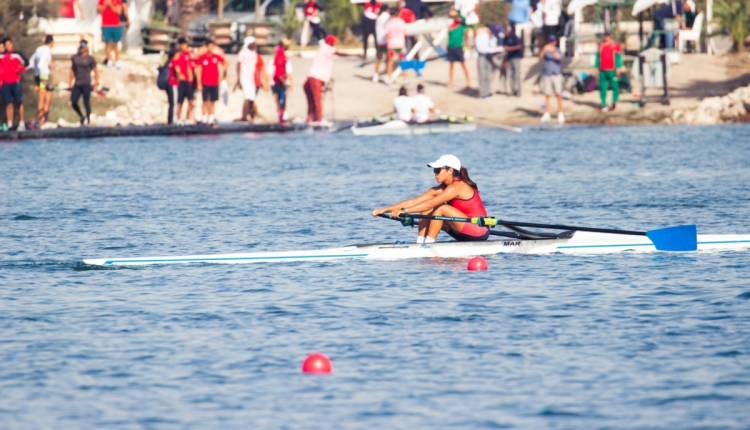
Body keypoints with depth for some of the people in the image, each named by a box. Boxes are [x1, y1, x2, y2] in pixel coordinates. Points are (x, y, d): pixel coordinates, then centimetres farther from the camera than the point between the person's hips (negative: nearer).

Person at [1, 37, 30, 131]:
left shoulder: (17, 55, 3)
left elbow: (26, 63, 9)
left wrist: (20, 69, -9)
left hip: (16, 82, -2)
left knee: (19, 103, -3)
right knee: (8, 104, 1)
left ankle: (22, 123, 1)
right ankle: (10, 124, 3)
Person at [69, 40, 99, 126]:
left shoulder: (90, 59, 0)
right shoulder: (75, 58, 12)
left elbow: (96, 71, 2)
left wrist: (96, 82, -6)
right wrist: (71, 82, 13)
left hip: (86, 84, -4)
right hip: (77, 84, 4)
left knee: (86, 103, -4)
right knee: (73, 102, -2)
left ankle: (87, 120, 4)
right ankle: (82, 117, 19)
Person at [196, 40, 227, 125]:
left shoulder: (217, 57, 4)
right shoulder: (202, 58, -3)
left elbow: (225, 63, 21)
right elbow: (198, 72, -3)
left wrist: (221, 72, 10)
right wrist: (199, 84, -7)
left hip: (215, 83, 3)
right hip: (205, 84, -3)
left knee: (213, 101, 5)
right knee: (205, 101, -4)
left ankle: (211, 118, 8)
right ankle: (204, 118, -2)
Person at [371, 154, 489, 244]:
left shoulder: (458, 186, -19)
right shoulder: (440, 189, 6)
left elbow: (430, 203, -28)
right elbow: (413, 202, 1)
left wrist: (404, 211, -32)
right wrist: (384, 209, -7)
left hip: (479, 231, -8)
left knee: (440, 208, -22)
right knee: (426, 211, -1)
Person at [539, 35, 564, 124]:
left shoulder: (558, 51, 0)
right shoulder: (546, 51, 4)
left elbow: (559, 57, -21)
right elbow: (540, 57, -14)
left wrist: (553, 51, -38)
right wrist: (543, 50, -33)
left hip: (557, 75, -2)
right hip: (547, 75, 2)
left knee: (559, 95, -3)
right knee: (547, 95, 5)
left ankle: (560, 114, 2)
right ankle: (546, 114, 10)